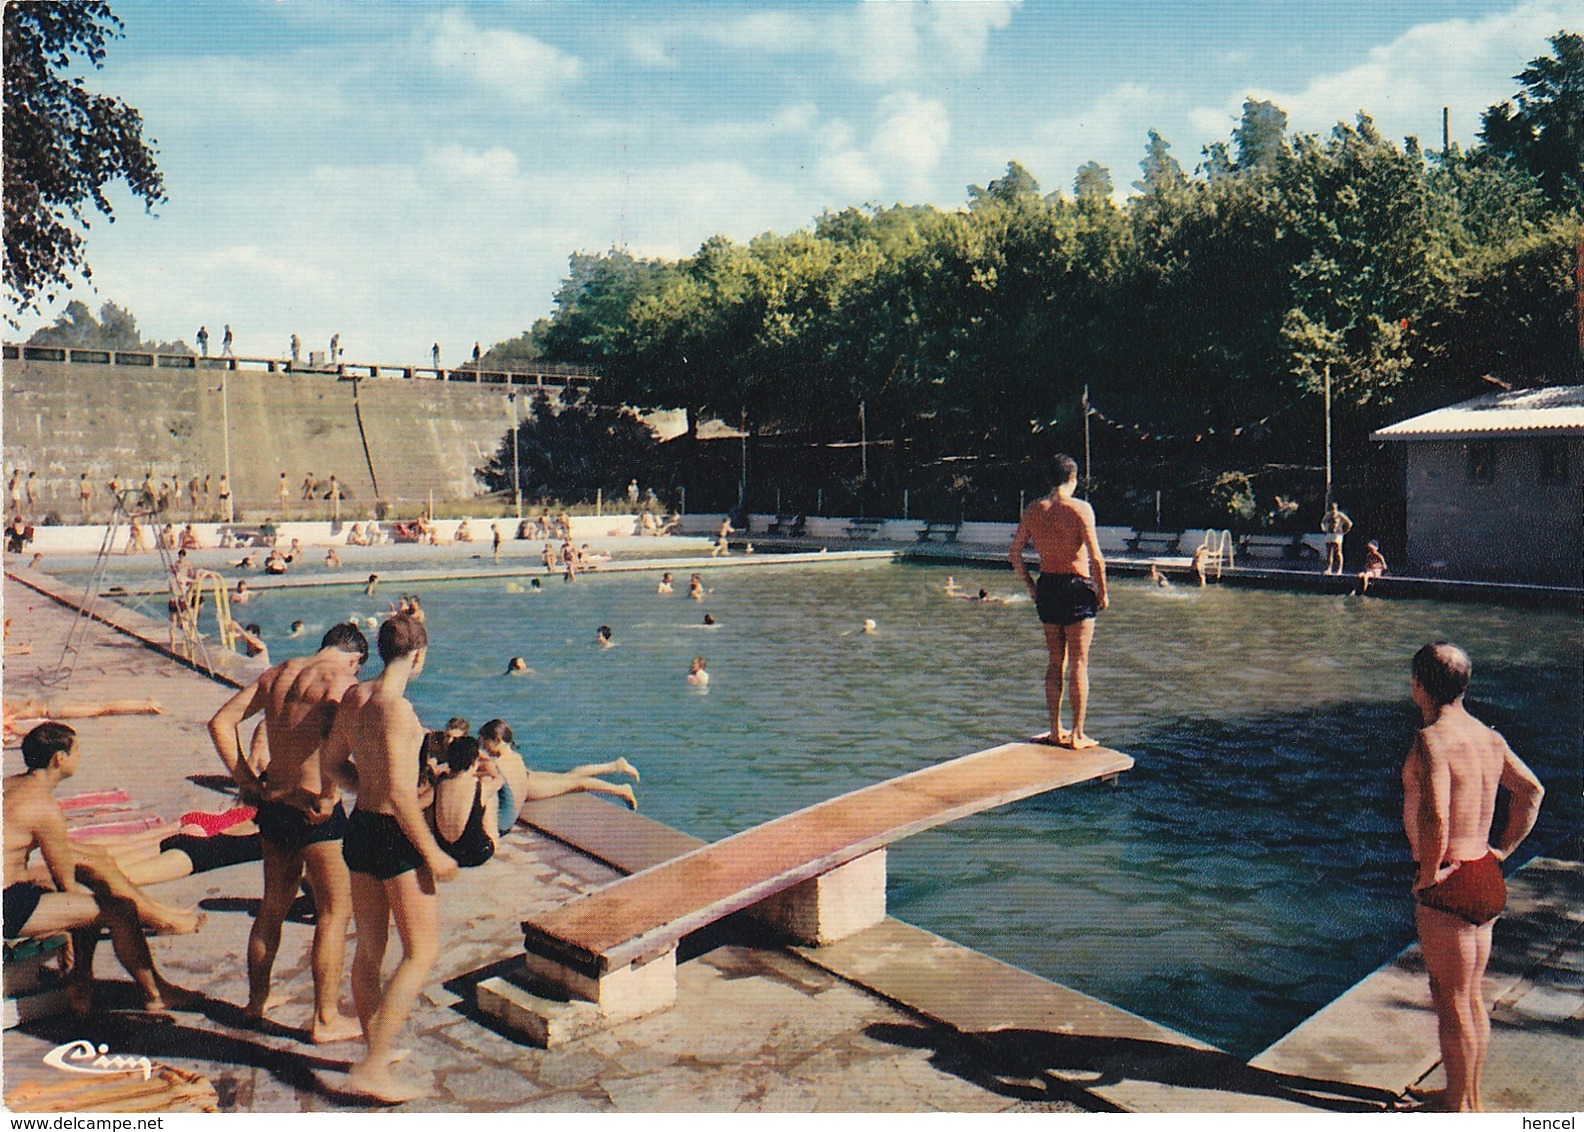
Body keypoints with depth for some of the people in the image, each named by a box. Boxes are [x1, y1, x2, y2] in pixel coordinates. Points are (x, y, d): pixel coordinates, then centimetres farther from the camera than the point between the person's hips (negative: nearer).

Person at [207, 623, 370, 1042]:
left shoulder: (277, 673, 10)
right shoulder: (342, 681, -12)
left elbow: (221, 722, 11)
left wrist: (246, 780, 7)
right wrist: (328, 796, -19)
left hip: (273, 802, 7)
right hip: (314, 811, -7)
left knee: (273, 905, 23)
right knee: (335, 911, 5)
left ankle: (257, 1000, 37)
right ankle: (326, 1019, 11)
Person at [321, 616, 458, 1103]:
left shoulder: (353, 696, 5)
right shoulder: (396, 707, -20)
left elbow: (333, 762, 16)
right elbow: (400, 793, -23)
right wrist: (432, 852, -16)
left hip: (359, 826, 9)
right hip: (394, 833, -9)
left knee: (368, 949, 19)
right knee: (422, 952, 2)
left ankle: (376, 1049, 34)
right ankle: (372, 1068, 1)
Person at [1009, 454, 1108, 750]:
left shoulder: (1033, 509, 5)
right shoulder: (1080, 508, -9)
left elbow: (1015, 554, 6)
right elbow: (1095, 557, -15)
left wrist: (1031, 588, 16)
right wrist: (1102, 592, -3)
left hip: (1047, 585, 5)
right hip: (1077, 586, -5)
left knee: (1056, 661, 15)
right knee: (1078, 663, 1)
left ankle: (1055, 729, 19)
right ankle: (1077, 735, 4)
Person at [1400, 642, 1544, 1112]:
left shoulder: (1432, 739, -21)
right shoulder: (1488, 737, 6)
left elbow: (1435, 816, -32)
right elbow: (1531, 790, 17)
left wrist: (1427, 875, -18)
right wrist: (1502, 849, 18)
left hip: (1449, 886, -9)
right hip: (1486, 879, 9)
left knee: (1451, 1001, 5)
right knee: (1470, 998, 20)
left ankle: (1458, 1108, 18)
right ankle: (1469, 1097, 33)